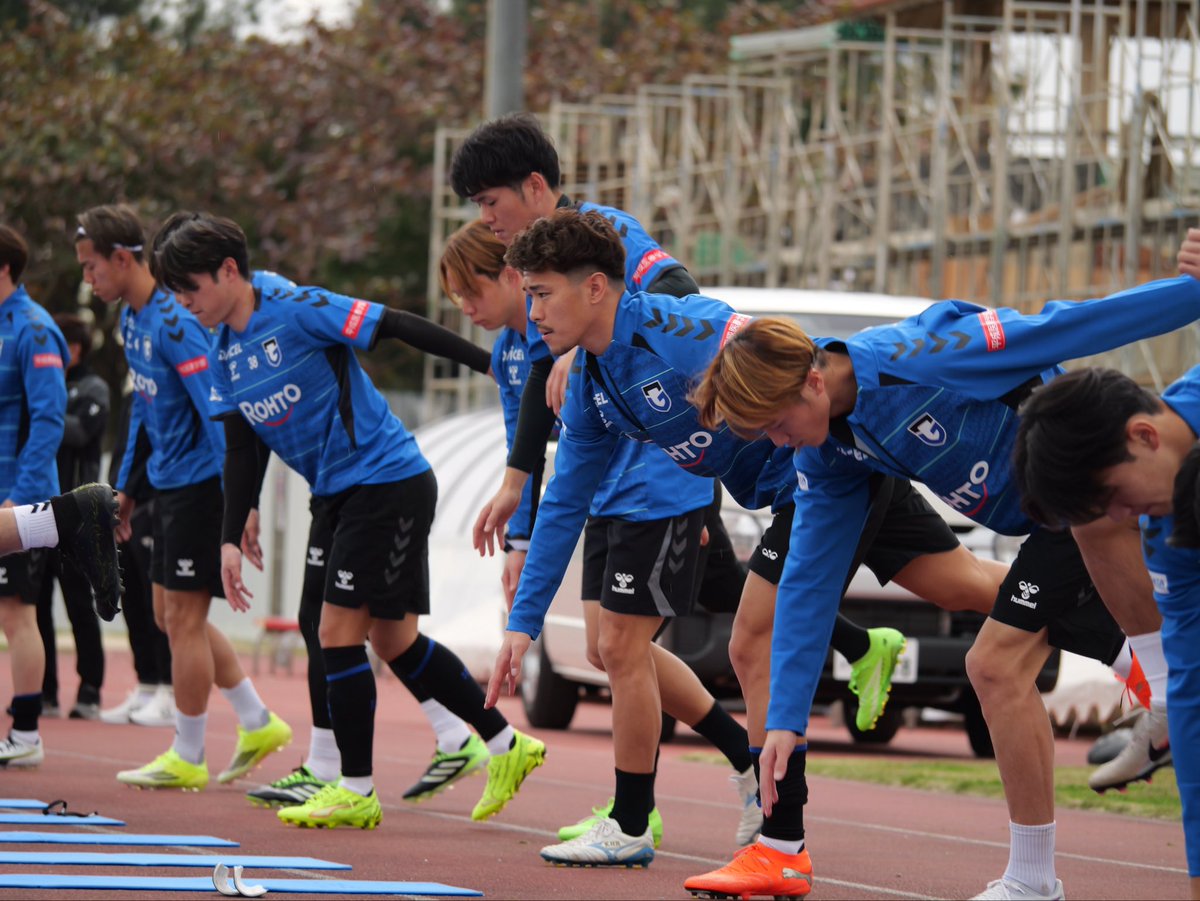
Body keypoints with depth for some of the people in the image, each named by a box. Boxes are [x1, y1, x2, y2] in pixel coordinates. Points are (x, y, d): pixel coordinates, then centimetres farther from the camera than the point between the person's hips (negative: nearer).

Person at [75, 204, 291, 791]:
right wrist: (124, 487, 25)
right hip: (170, 483, 10)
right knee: (170, 618, 14)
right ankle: (258, 724, 22)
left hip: (200, 483, -10)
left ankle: (187, 759, 6)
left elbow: (218, 413, -24)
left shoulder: (175, 323, -21)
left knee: (183, 617, -3)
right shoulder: (131, 319, 10)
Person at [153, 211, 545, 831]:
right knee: (393, 641, 11)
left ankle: (356, 790, -2)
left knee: (339, 631, -10)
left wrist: (490, 363, -18)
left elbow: (401, 327, -16)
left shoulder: (299, 311, -16)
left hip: (388, 481, -8)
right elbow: (241, 450, 10)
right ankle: (507, 746, 22)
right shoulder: (224, 354, 8)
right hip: (336, 495, 8)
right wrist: (231, 539, 3)